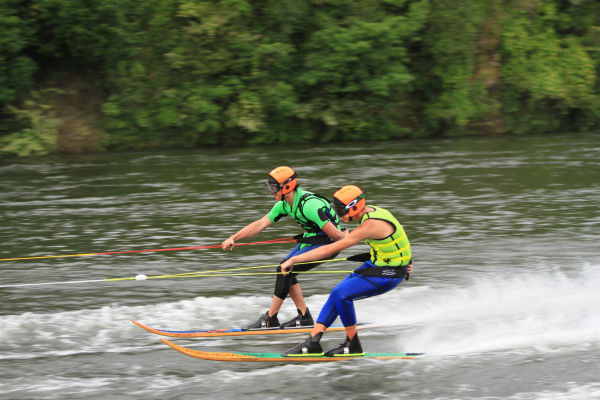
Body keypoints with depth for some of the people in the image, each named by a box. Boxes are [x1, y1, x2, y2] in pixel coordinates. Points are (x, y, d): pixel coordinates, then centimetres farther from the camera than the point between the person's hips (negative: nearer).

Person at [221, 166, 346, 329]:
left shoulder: (309, 204, -29)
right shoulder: (284, 204, 0)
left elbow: (333, 233, -29)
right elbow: (261, 224, 2)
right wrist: (233, 238, -4)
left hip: (326, 243, -9)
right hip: (309, 240, 9)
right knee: (286, 270, 3)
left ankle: (270, 319, -10)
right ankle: (304, 317, 9)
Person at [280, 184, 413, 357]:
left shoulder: (370, 225, -28)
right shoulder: (371, 212, 0)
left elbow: (331, 249, -29)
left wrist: (294, 260, -26)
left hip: (389, 274, -10)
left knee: (341, 294, -19)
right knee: (338, 292, 3)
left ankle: (353, 345, -2)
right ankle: (312, 343, 4)